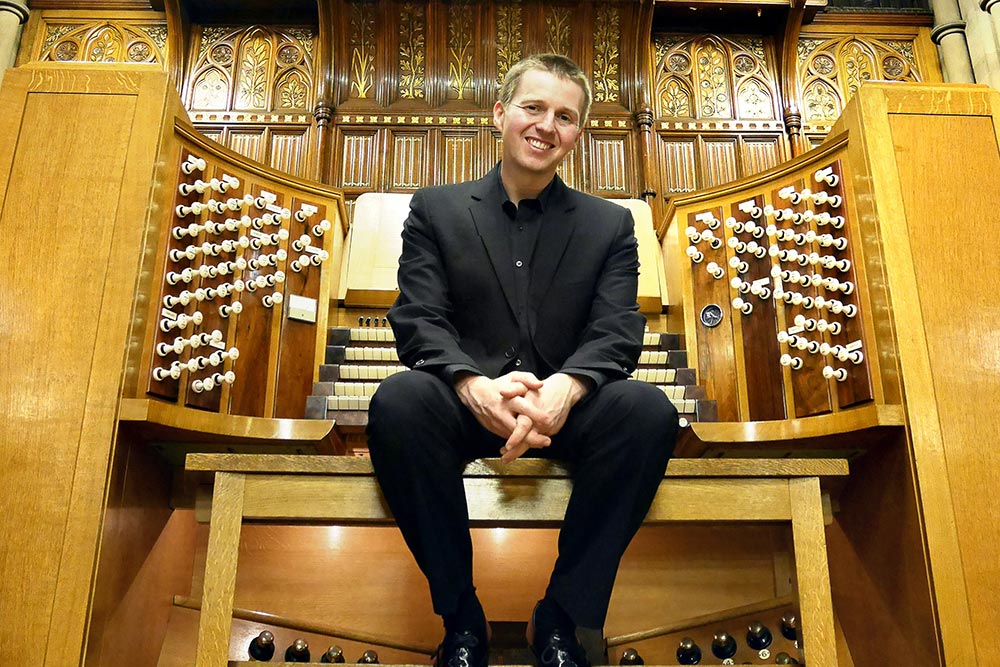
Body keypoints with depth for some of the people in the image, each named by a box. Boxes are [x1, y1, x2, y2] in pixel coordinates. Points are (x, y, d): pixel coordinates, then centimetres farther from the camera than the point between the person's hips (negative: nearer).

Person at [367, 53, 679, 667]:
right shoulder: (435, 209, 11)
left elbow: (617, 333, 0)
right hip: (466, 407, 0)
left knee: (649, 409, -29)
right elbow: (418, 321, -1)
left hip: (566, 409, 1)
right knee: (397, 401, -31)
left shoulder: (610, 225, 13)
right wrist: (476, 387, -23)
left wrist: (564, 387, -24)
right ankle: (460, 616, -12)